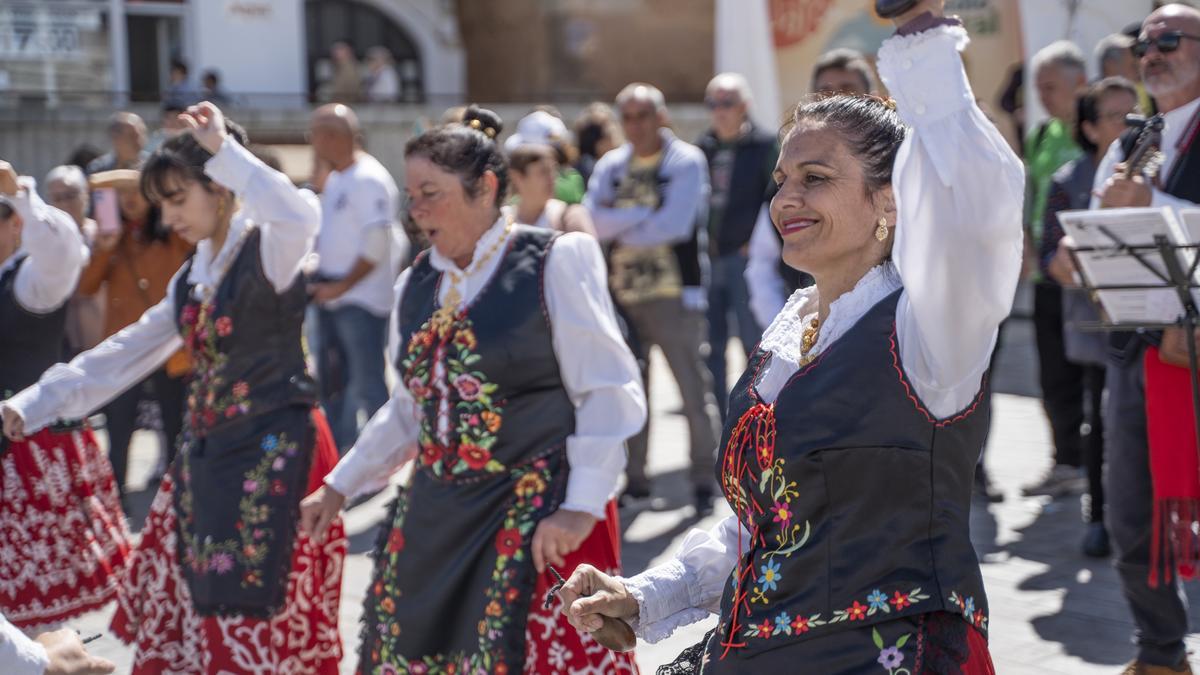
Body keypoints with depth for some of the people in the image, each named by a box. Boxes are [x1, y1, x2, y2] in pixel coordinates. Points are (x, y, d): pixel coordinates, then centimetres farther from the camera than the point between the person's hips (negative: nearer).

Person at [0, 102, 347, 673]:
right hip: (207, 453, 8)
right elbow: (127, 352, 16)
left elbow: (301, 217, -35)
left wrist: (223, 149, -25)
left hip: (275, 452, -8)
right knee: (185, 608, 11)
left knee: (259, 622, -7)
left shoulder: (269, 250, -10)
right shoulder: (193, 275, 14)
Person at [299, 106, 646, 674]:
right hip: (435, 519, 6)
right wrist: (340, 487, 21)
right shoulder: (417, 285, 11)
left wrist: (582, 506, -17)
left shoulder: (555, 262, -7)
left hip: (540, 516, -6)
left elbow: (609, 394, -10)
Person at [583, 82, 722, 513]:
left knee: (694, 388, -4)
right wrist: (646, 213, -14)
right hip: (622, 294, 5)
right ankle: (634, 481, 17)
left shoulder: (686, 161, -3)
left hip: (674, 292, -5)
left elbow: (676, 223, -15)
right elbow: (594, 220, -5)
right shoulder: (611, 166, 10)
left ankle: (704, 481, 5)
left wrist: (620, 229, -6)